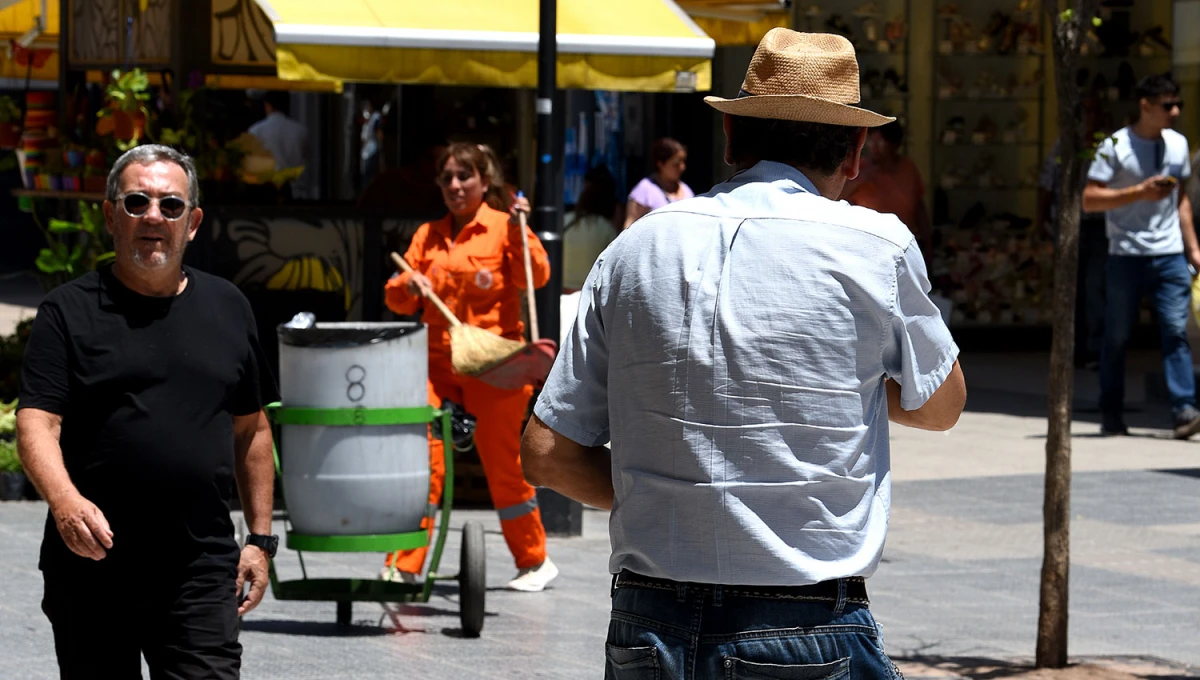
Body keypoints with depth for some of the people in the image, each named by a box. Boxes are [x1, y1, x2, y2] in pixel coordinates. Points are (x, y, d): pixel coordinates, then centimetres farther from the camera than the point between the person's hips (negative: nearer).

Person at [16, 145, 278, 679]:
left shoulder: (228, 308, 12)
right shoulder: (70, 310, 1)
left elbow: (250, 431, 17)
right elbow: (36, 424, -10)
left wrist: (259, 538, 12)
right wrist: (64, 500, -29)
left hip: (201, 575, 1)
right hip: (91, 570, -1)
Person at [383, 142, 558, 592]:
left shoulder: (502, 227, 0)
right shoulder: (428, 235, 13)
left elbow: (536, 277, -13)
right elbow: (398, 300, 11)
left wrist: (519, 232, -23)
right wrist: (409, 286, -10)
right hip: (438, 362, 4)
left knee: (502, 463, 4)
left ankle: (534, 561, 21)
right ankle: (403, 566, -4)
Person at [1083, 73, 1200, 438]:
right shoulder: (1116, 145, -5)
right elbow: (1089, 199, -10)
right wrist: (1140, 192, -18)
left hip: (1170, 256, 4)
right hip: (1127, 256, -3)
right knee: (1118, 336, 4)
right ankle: (1111, 415, 14)